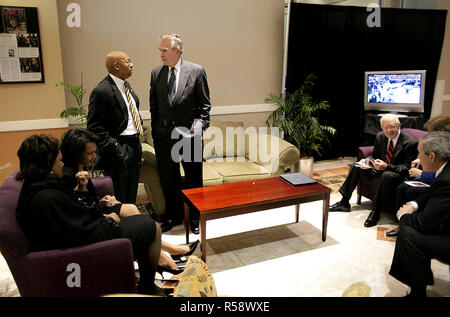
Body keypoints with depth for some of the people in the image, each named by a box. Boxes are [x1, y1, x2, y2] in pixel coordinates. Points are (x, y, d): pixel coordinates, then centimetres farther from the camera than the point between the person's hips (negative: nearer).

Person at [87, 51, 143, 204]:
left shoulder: (125, 85, 11)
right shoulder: (102, 91, -17)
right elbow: (94, 127, -18)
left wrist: (139, 127, 12)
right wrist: (114, 147, -21)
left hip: (135, 145, 8)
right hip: (120, 150, -8)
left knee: (132, 195, 21)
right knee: (120, 198, 4)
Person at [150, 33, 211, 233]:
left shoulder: (196, 71, -4)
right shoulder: (156, 74, 6)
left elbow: (205, 105, -1)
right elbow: (154, 106, 11)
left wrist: (199, 129, -8)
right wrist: (156, 131, 6)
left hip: (189, 136, -3)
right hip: (164, 137, 3)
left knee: (194, 180, 10)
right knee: (168, 179, 13)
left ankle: (195, 217, 29)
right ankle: (173, 216, 32)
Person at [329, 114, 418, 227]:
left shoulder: (411, 143, -20)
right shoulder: (380, 137, -1)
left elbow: (407, 168, -22)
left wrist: (386, 166, -37)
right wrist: (367, 161, -11)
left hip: (399, 174, -7)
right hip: (381, 167, 8)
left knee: (387, 175, -40)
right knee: (356, 166, 0)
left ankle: (376, 211, -26)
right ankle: (344, 202, 2)